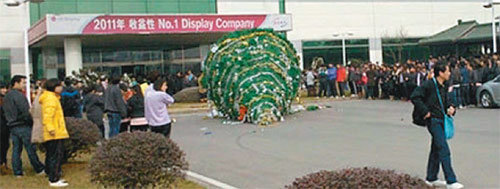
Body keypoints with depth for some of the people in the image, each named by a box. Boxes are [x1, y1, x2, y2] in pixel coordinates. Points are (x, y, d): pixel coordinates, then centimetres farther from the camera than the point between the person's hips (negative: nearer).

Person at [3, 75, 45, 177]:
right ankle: (39, 169, 7)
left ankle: (17, 172, 9)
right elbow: (25, 112, -20)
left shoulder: (6, 97, 14)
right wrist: (31, 122, -10)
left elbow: (6, 113, 17)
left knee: (16, 149, 9)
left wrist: (10, 121, 18)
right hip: (22, 126, -8)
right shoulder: (19, 95, -15)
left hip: (12, 126, 8)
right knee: (31, 149, -1)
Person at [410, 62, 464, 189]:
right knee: (444, 150, -12)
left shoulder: (443, 86, 11)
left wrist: (450, 107, 5)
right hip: (433, 120, -9)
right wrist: (425, 111, -19)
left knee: (436, 149, 15)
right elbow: (414, 97, -20)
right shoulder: (429, 85, -15)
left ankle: (431, 178, 25)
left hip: (441, 120, 9)